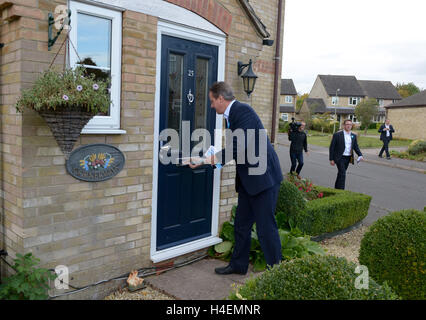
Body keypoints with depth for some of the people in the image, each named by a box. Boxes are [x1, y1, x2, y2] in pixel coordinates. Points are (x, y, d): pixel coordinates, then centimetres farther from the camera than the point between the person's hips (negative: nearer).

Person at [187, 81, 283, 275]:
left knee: (265, 227, -2)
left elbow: (238, 148, -24)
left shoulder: (243, 111, -16)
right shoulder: (232, 114, 13)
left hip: (263, 177, -10)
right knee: (241, 224, 17)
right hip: (248, 179, 10)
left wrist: (206, 159, -18)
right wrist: (209, 158, 9)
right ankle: (238, 265, 32)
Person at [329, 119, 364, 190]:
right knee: (342, 174, -13)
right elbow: (332, 147, -8)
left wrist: (360, 155, -8)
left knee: (341, 174, 17)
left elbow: (356, 147, 9)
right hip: (340, 158, -5)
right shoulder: (337, 135, -9)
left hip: (348, 158, 5)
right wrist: (331, 159, -10)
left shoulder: (353, 136, 6)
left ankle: (337, 188, 31)